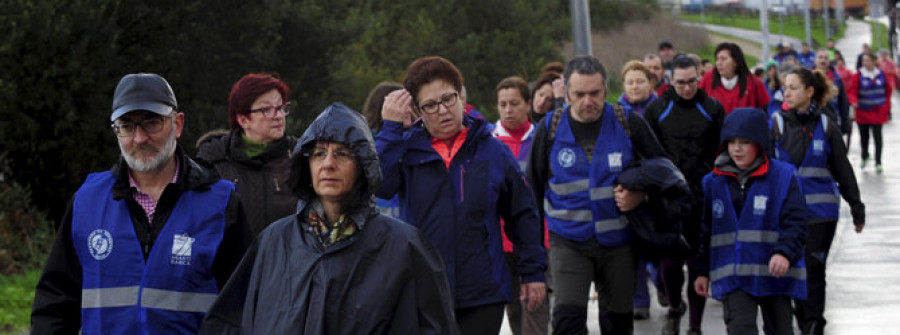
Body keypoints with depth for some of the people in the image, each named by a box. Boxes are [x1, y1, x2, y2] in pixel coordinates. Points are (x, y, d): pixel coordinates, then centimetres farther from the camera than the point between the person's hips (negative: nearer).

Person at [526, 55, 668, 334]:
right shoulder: (550, 128, -2)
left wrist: (640, 196, -11)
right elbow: (533, 187, 9)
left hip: (617, 240, 1)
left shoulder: (628, 124, -3)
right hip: (568, 241, -1)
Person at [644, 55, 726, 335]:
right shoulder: (657, 110, 4)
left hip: (704, 200, 0)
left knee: (699, 263, 1)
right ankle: (675, 307, 26)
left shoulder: (712, 109, 4)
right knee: (669, 261, -2)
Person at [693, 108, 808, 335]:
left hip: (774, 274, -1)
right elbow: (706, 231, 15)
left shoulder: (782, 176, -4)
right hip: (731, 277, 1)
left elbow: (795, 223, -9)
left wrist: (784, 253, -26)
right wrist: (703, 271, 16)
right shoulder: (714, 182, 6)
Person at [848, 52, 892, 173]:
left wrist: (886, 105, 9)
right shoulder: (858, 75, -6)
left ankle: (878, 163, -3)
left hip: (878, 112, 0)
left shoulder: (881, 74, 0)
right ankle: (864, 157, 35)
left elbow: (889, 89, 12)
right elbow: (852, 91, -11)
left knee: (877, 135, -7)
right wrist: (854, 101, -31)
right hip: (863, 112, 0)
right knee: (864, 136, 11)